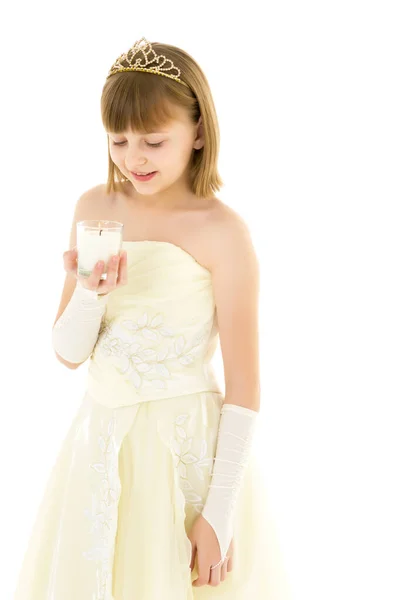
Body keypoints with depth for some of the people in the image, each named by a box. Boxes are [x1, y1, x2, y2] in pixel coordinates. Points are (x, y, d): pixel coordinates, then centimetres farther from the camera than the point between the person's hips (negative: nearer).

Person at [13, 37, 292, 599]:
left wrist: (218, 513, -13)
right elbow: (68, 354, 4)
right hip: (102, 441, 5)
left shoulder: (220, 231, -13)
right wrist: (90, 294, -16)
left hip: (190, 446, -5)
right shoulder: (94, 208, 1)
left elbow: (244, 387, -12)